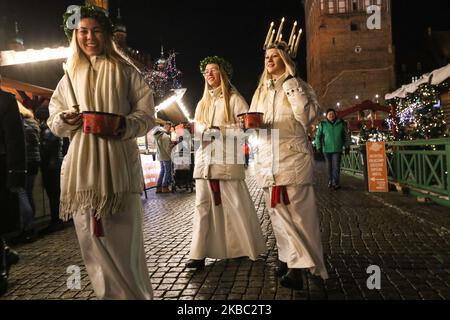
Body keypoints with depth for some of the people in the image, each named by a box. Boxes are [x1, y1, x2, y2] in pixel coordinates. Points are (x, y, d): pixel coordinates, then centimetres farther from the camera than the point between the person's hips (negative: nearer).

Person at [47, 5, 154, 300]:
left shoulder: (123, 71, 7)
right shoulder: (70, 76, 18)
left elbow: (147, 113, 3)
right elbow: (54, 118, 20)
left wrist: (126, 125, -17)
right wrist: (66, 120, -3)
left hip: (118, 161, -3)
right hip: (83, 163, 4)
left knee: (124, 234, -5)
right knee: (92, 235, 4)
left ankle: (135, 293, 11)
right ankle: (110, 292, 19)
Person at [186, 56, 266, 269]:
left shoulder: (234, 98, 5)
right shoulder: (203, 102, 22)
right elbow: (197, 127, 12)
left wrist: (218, 130, -15)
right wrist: (208, 130, -10)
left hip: (227, 158, -5)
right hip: (204, 158, 5)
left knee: (236, 205, -2)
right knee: (202, 205, 0)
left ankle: (251, 249, 14)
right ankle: (198, 254, 2)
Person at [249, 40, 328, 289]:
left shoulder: (298, 86, 6)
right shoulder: (260, 91, 21)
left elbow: (308, 116, -10)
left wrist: (291, 86, -9)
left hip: (293, 157, -5)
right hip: (267, 158, 5)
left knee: (297, 211, -9)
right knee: (278, 211, 7)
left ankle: (298, 265, -5)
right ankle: (288, 257, 18)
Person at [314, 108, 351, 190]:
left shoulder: (341, 123, 5)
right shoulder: (322, 124, 2)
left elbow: (346, 136, 12)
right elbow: (318, 136, 4)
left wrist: (347, 146, 8)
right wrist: (319, 147, -3)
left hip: (337, 149, 0)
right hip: (327, 149, 0)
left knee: (336, 166, -6)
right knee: (329, 166, 8)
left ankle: (336, 183, -3)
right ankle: (330, 181, 21)